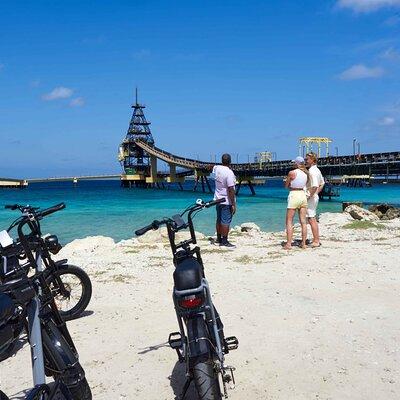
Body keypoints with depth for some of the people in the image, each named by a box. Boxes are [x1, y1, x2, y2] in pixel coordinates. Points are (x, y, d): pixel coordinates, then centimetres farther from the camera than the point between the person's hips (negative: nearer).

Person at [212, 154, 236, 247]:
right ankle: (224, 241, 4)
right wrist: (233, 204, -19)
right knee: (226, 222, -1)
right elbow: (231, 190, -23)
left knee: (219, 220, 19)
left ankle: (219, 238, 30)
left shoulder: (216, 168, 0)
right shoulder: (229, 173, -22)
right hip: (227, 202, -8)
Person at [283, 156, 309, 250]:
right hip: (303, 195, 6)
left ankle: (288, 244, -4)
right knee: (303, 222, 8)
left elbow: (286, 186, 1)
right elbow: (306, 185, 14)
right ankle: (304, 243, 10)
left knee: (289, 222, 0)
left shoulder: (292, 173, -9)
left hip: (294, 195, -5)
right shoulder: (306, 173, 7)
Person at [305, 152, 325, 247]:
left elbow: (315, 186, -27)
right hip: (315, 197, 10)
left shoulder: (312, 171, -18)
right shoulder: (317, 170, 14)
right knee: (313, 219, 16)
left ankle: (316, 241, -3)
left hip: (311, 198, -10)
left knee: (311, 220, -6)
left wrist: (309, 196, -19)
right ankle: (316, 239, 23)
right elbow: (322, 184, 24)